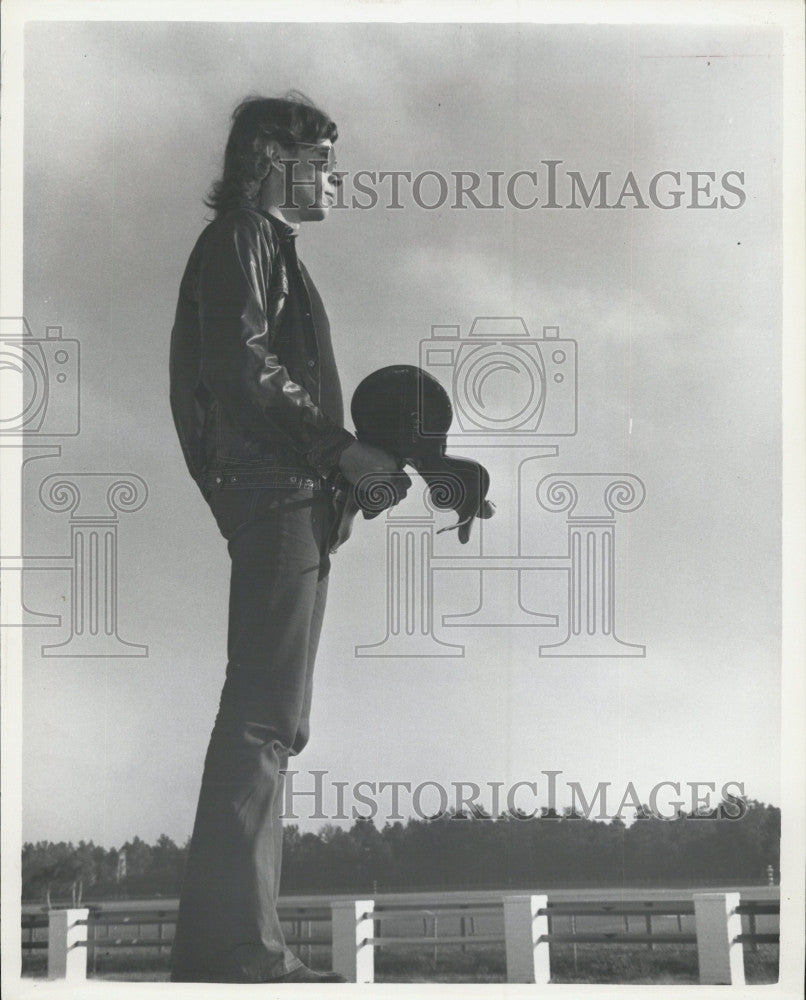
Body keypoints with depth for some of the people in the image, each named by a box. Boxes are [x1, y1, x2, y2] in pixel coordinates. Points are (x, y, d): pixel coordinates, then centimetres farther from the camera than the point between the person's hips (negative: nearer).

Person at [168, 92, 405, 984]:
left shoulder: (266, 247, 24)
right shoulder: (243, 239, -6)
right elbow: (242, 366, -19)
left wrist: (344, 463, 17)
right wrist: (337, 449, -17)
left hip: (287, 505, 11)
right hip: (275, 501, -11)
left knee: (265, 721, 9)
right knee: (265, 719, -13)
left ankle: (239, 941, 11)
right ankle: (229, 944, -16)